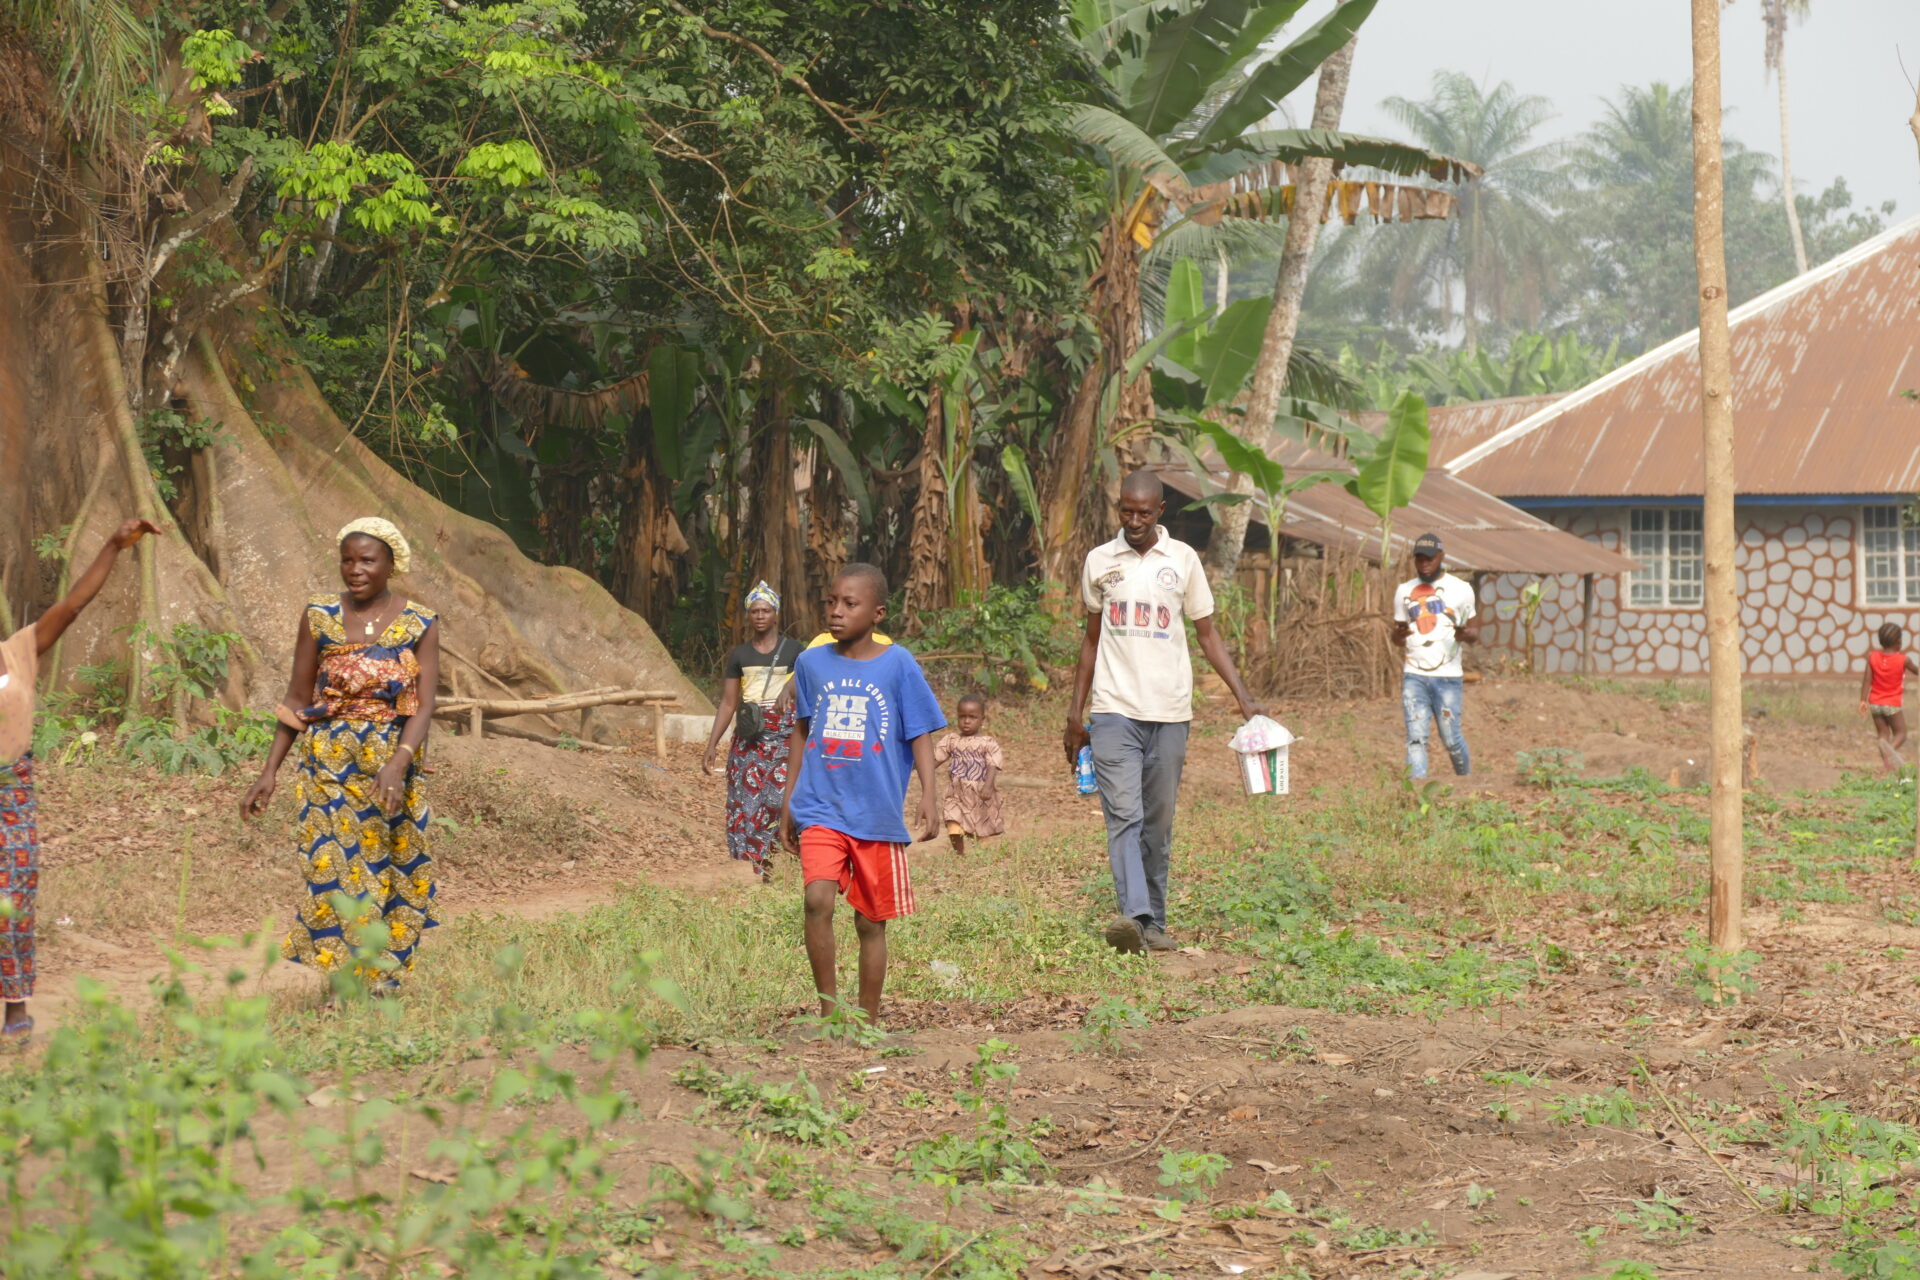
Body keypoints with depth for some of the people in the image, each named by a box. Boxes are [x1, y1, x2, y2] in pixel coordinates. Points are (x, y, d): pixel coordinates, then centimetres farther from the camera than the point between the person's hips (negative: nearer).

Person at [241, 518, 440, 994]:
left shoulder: (419, 624, -1)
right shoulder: (319, 616, 3)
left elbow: (424, 706, -8)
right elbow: (297, 699, 7)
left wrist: (398, 763, -24)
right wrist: (269, 772, 3)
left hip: (392, 768, 0)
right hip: (329, 766, 0)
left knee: (390, 867, 3)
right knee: (332, 865, -6)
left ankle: (384, 978, 16)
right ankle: (341, 977, 0)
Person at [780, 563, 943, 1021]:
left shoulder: (898, 664, -2)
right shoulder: (811, 663, 5)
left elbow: (920, 735, 1)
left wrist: (928, 797, -11)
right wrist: (788, 802, 18)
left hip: (877, 813, -1)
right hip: (821, 808, 1)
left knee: (871, 922, 7)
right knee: (818, 900, -20)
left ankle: (868, 1021, 19)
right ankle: (828, 1005, -9)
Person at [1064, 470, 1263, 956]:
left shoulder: (1183, 560, 5)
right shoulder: (1099, 562, 7)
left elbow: (1207, 634, 9)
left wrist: (1243, 697, 0)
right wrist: (1075, 712, 13)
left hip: (1169, 713, 1)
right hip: (1114, 710, -1)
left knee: (1158, 824, 5)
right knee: (1124, 816, -15)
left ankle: (1155, 923, 12)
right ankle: (1134, 916, -27)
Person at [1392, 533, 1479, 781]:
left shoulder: (1460, 589, 3)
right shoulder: (1405, 591, 12)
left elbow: (1474, 630, 6)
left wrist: (1466, 634, -19)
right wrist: (1399, 636, -9)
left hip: (1447, 677, -2)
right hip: (1414, 676, 2)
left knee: (1451, 738, 0)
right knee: (1416, 738, -7)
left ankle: (1466, 779, 25)